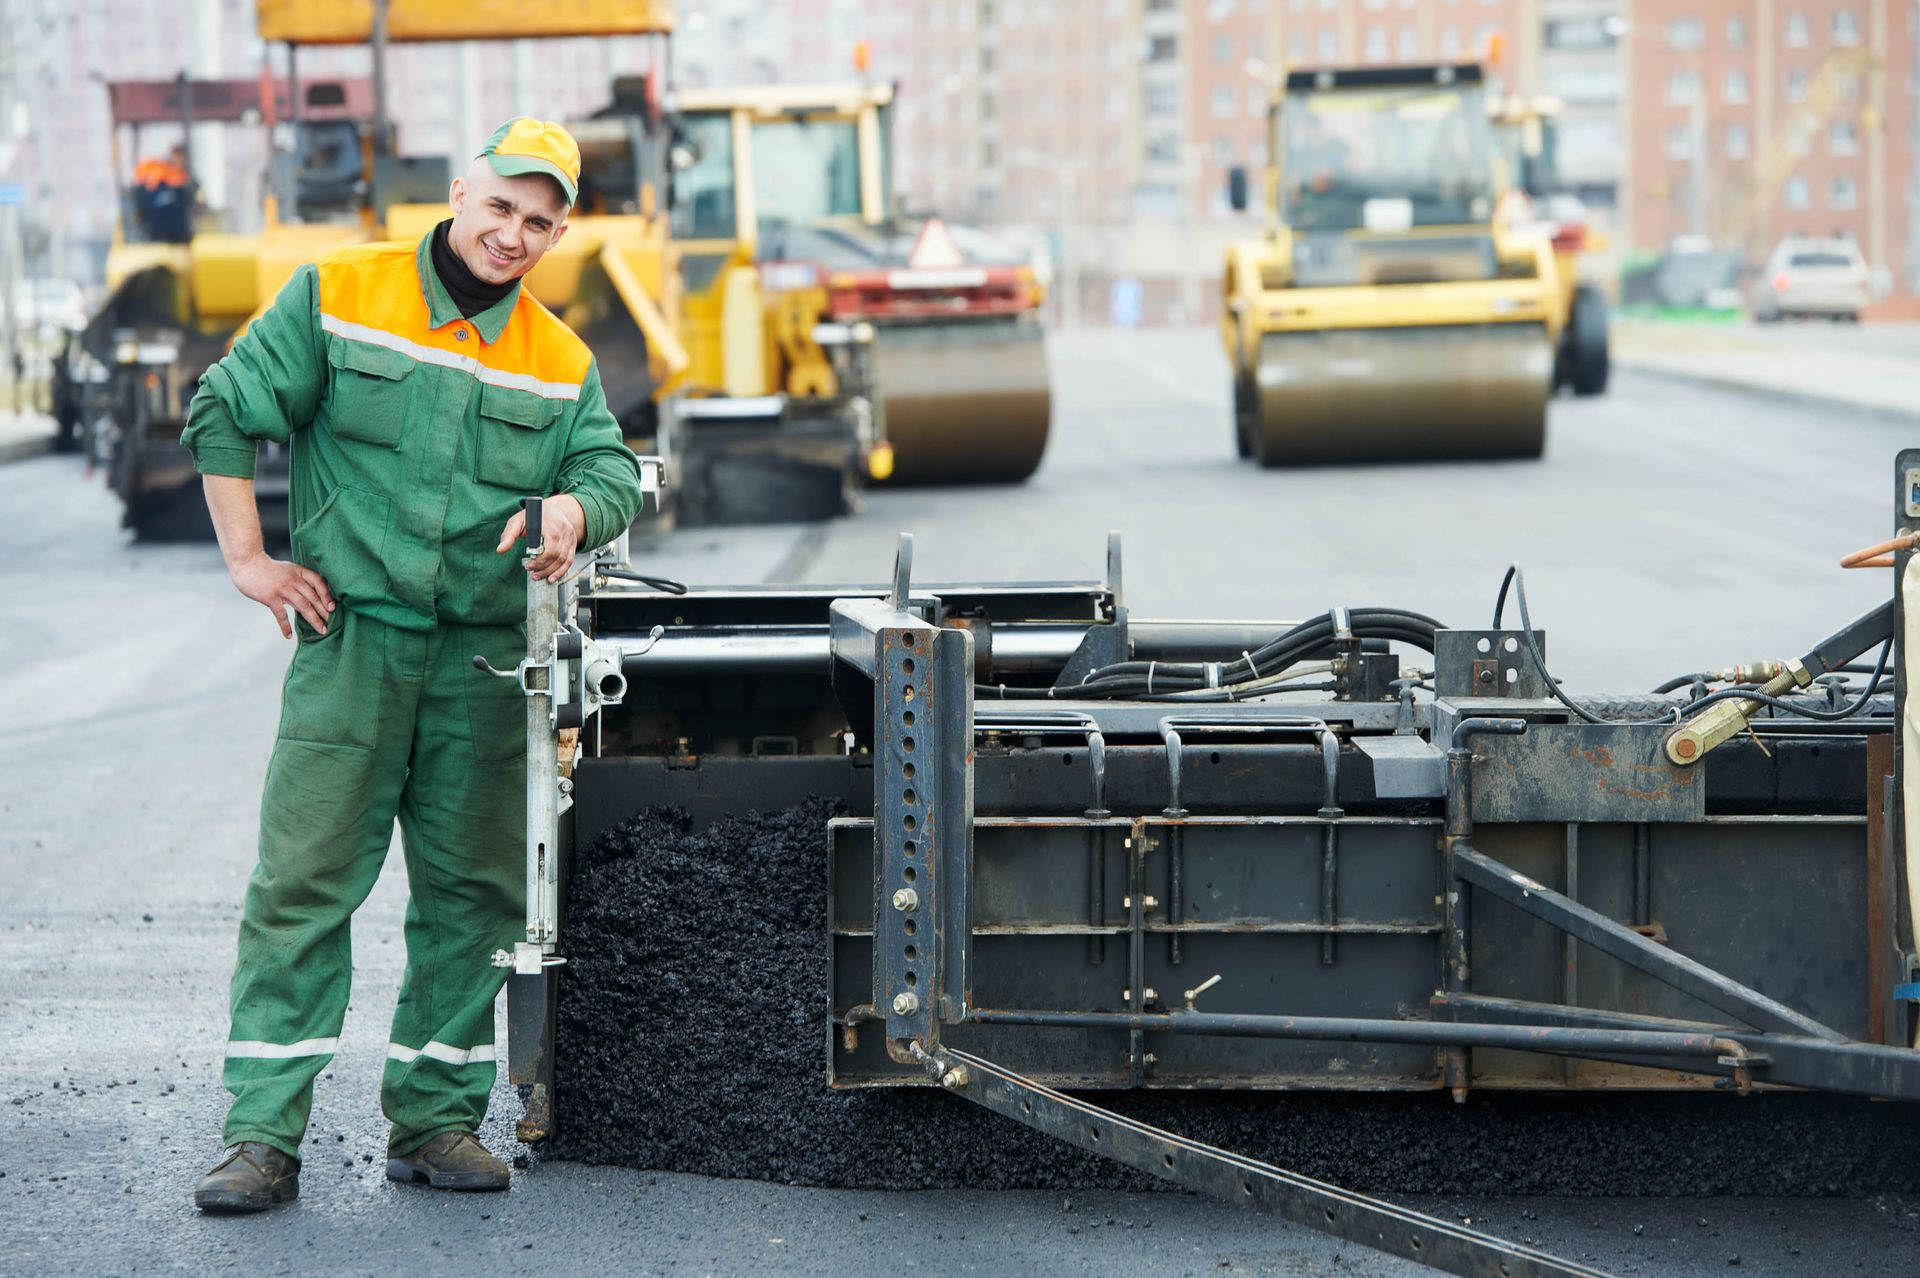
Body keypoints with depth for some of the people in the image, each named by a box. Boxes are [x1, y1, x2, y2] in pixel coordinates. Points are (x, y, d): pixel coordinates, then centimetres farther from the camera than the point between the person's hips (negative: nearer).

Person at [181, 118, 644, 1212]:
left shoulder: (561, 362, 11)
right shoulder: (338, 295, 1)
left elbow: (612, 471, 6)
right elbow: (225, 412, 2)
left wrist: (572, 507, -18)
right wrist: (249, 559, -3)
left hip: (487, 660, 4)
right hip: (350, 637, -4)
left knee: (473, 894, 6)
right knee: (304, 883, -7)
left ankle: (437, 1118, 17)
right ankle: (264, 1134, -5)